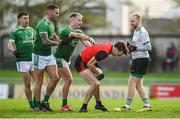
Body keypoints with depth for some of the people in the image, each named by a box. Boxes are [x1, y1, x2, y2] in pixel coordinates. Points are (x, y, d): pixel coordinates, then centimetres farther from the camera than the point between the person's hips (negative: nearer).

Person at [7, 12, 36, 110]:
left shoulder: (31, 30, 14)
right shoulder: (15, 32, -1)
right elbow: (9, 44, -11)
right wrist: (14, 51, -30)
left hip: (33, 59, 4)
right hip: (22, 60, -4)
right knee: (27, 84, -2)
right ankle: (31, 104, 8)